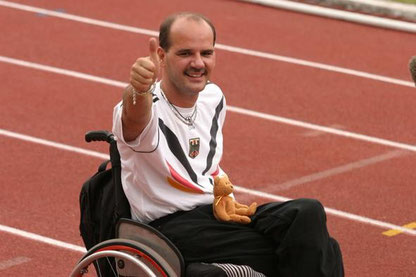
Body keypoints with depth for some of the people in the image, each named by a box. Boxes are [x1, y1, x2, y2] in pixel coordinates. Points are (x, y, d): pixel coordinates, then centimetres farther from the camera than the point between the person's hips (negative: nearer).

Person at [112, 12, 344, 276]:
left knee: (307, 213, -22)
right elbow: (135, 116, -43)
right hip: (171, 224, -7)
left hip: (217, 211, 7)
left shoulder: (214, 96, 8)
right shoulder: (144, 107, -15)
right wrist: (138, 90, -64)